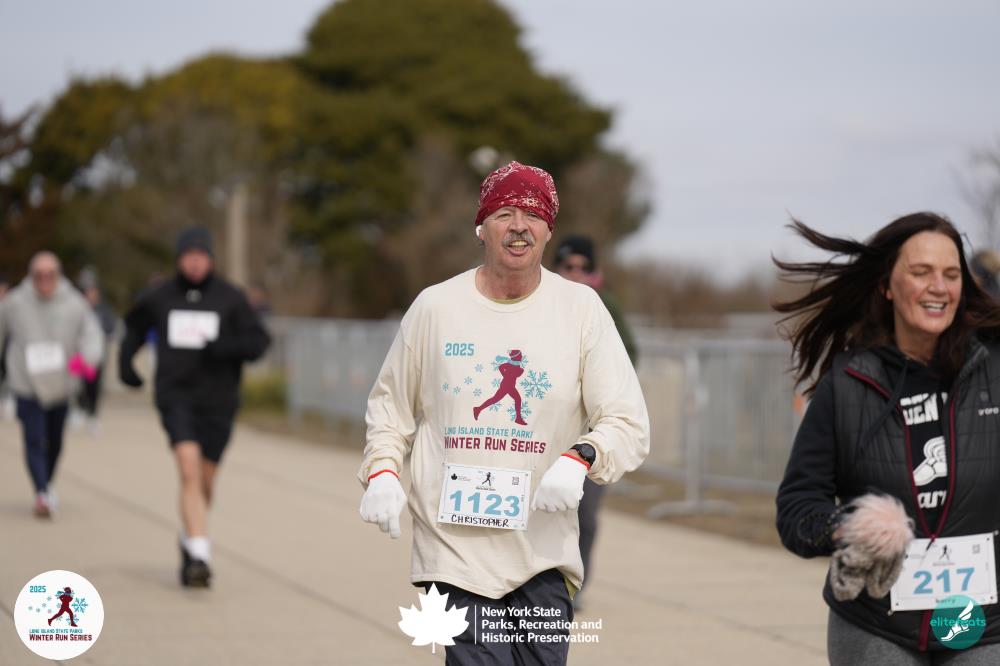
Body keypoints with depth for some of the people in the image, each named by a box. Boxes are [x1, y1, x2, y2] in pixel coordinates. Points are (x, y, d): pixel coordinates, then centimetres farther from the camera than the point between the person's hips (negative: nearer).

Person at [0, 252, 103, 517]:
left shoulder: (75, 305, -5)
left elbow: (92, 335, -7)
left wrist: (86, 358, -29)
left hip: (60, 384, 2)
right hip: (27, 385, -2)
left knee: (54, 442, 16)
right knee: (34, 440, -14)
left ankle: (46, 486, 38)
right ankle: (42, 493, -20)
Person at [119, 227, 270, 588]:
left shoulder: (230, 298, -1)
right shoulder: (159, 297, 4)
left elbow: (258, 341, -4)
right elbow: (135, 325, 24)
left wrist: (226, 347, -20)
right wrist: (125, 359, 11)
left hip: (217, 400, 1)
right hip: (176, 397, -1)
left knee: (205, 482, 10)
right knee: (189, 469, -20)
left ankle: (191, 540, 38)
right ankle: (199, 554, -27)